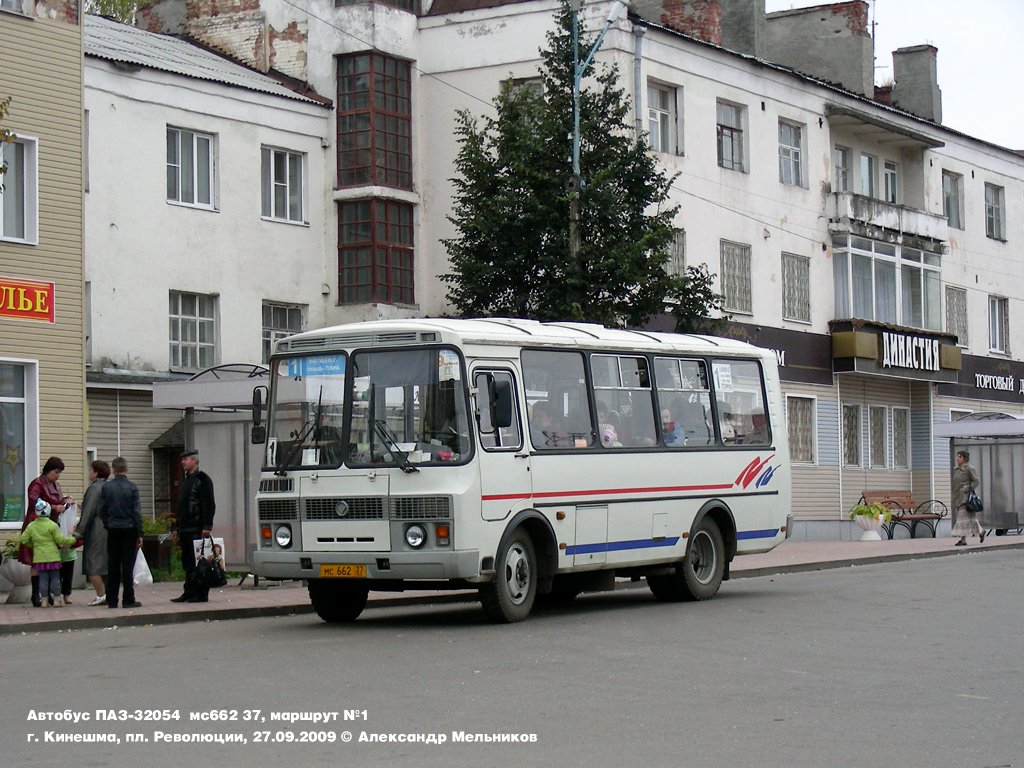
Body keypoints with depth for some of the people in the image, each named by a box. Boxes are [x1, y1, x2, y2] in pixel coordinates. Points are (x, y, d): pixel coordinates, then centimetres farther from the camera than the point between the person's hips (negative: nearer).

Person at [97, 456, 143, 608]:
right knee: (128, 566, 0)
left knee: (113, 566, 8)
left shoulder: (106, 487, -1)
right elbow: (137, 512, -9)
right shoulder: (132, 487, -8)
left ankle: (112, 600, 10)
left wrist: (108, 525, 14)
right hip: (129, 529, -2)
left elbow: (100, 510, 0)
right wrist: (139, 534, -4)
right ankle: (128, 600, 0)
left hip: (113, 529, 3)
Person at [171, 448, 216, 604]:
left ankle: (201, 594, -4)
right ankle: (189, 593, 13)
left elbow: (209, 505, -14)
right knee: (187, 562, 9)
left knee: (198, 562, -7)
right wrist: (176, 528, 20)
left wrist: (207, 527, -20)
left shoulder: (202, 479, -6)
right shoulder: (186, 481, 21)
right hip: (185, 530, 9)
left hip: (197, 530, -9)